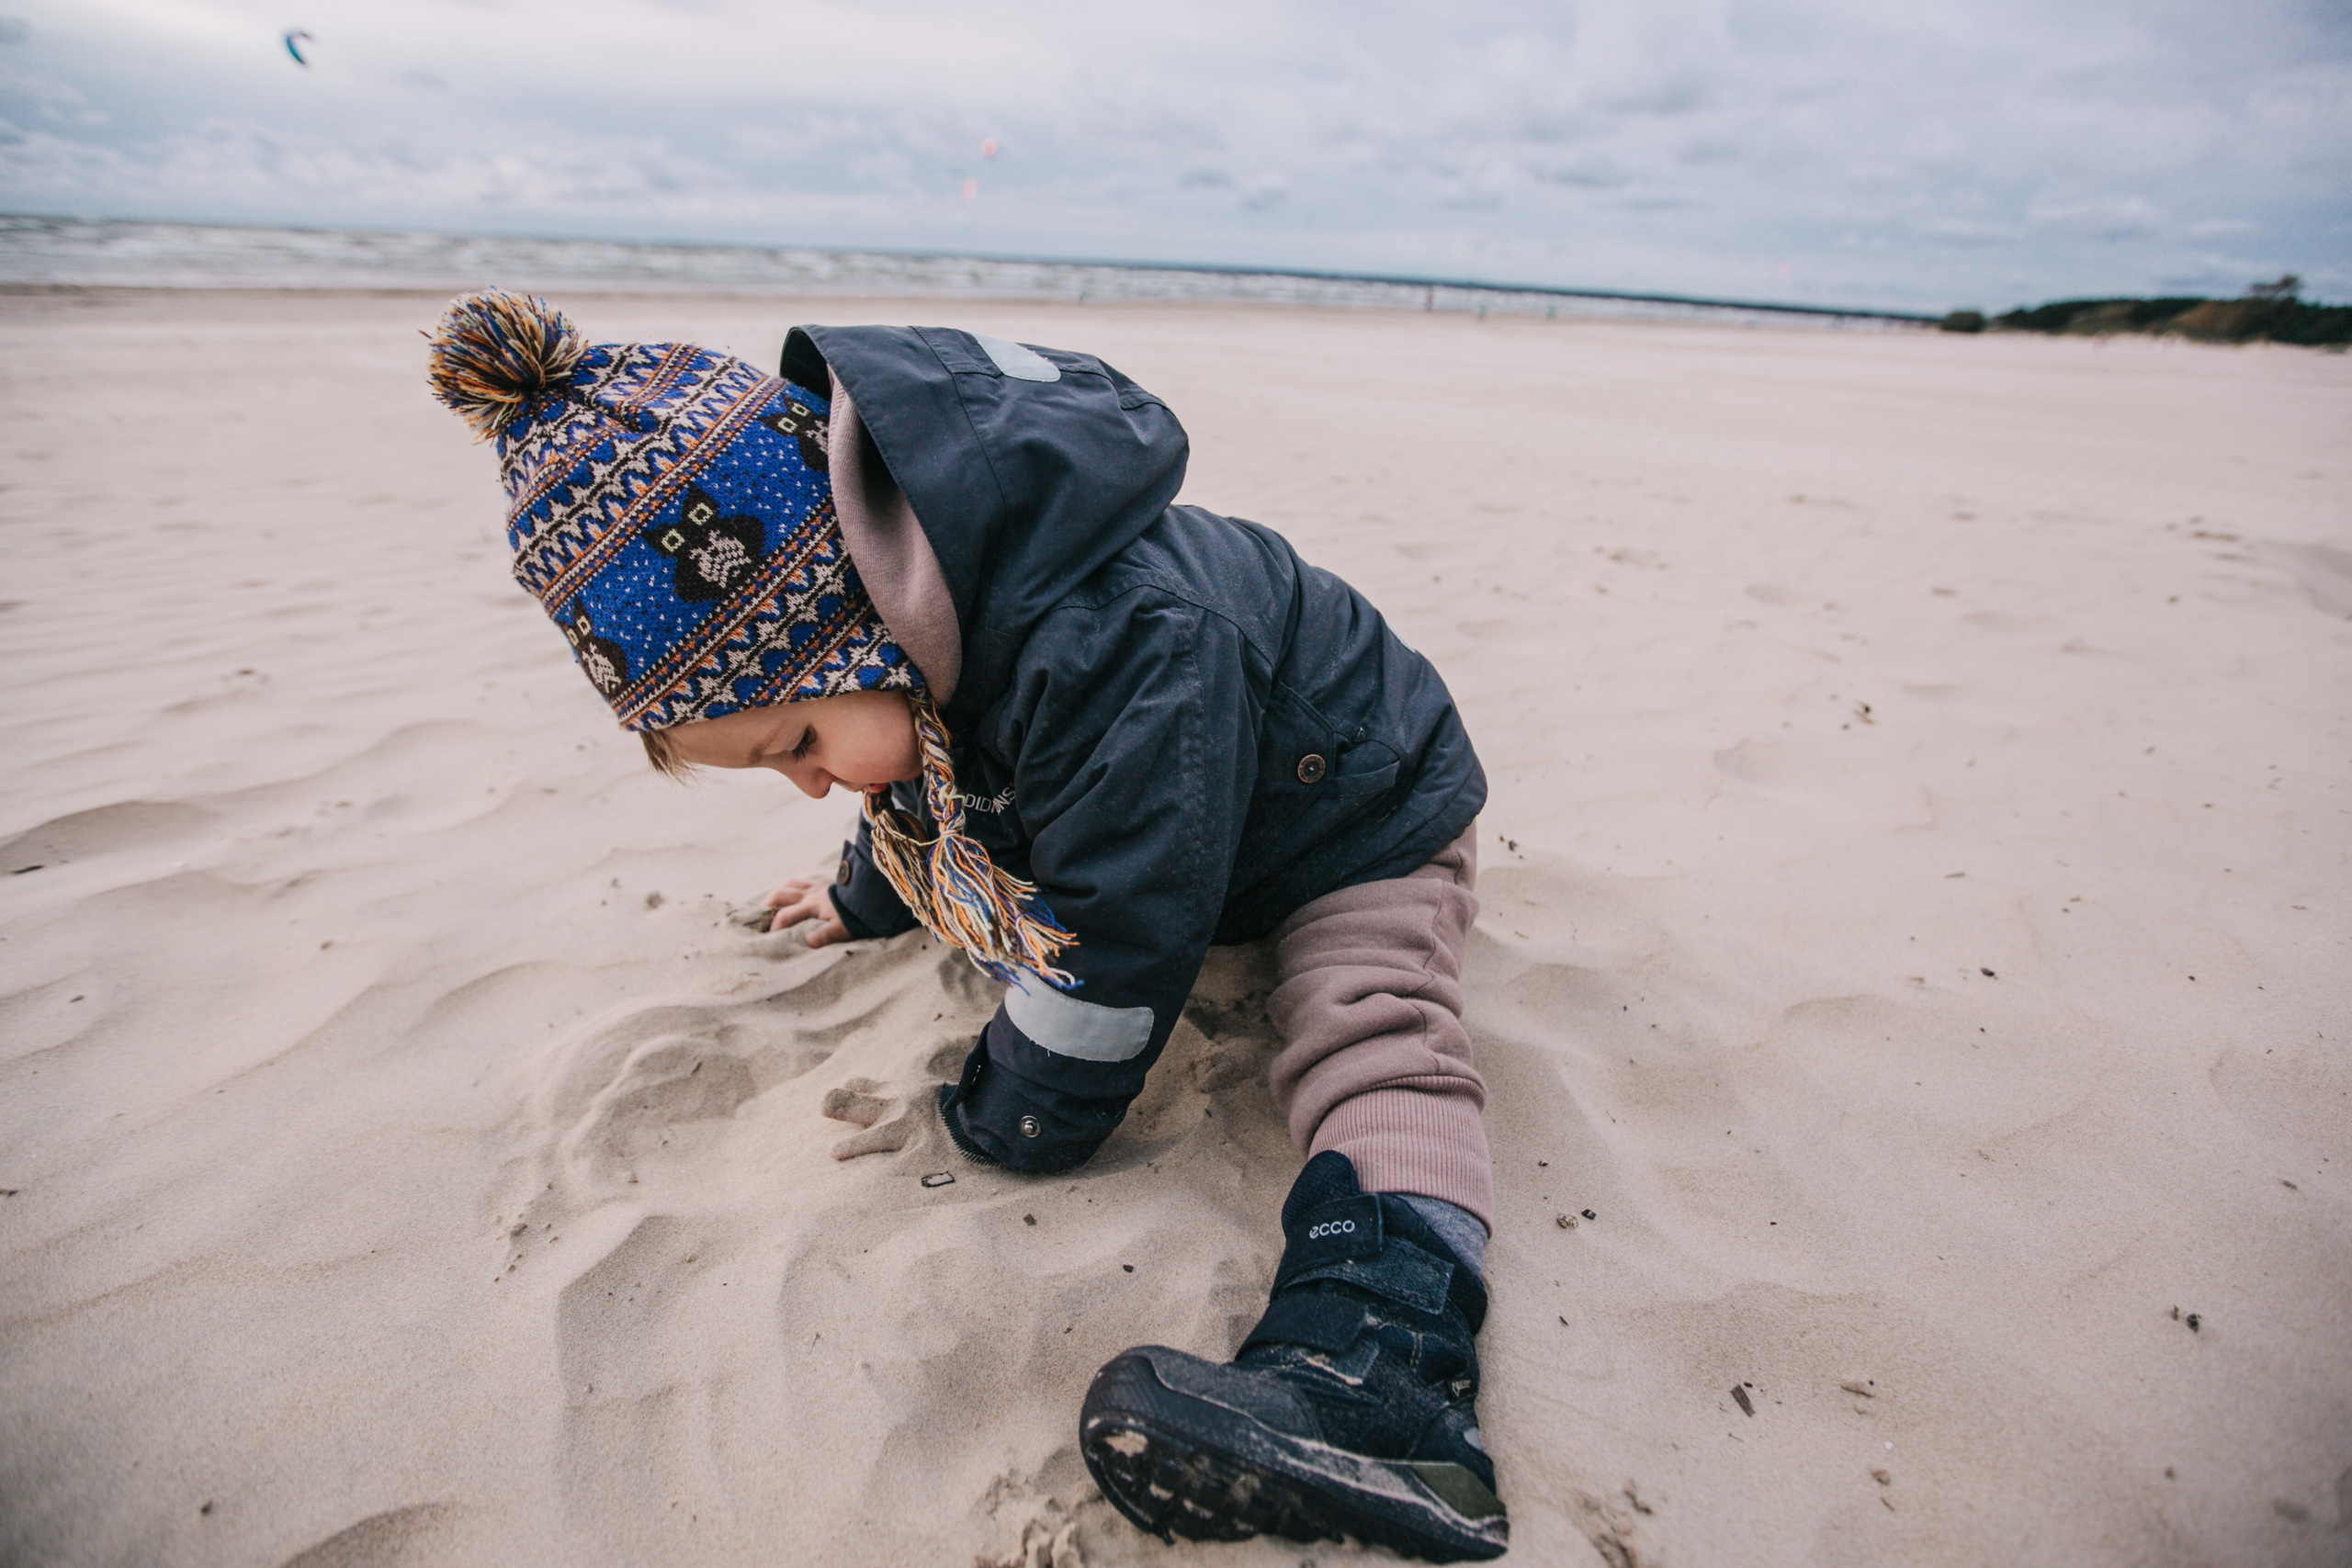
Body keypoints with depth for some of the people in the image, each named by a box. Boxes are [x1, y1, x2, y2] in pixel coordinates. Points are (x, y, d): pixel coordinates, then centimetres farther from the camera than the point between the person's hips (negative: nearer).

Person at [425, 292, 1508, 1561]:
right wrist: (867, 899, 25)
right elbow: (928, 778, 10)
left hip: (1363, 818, -9)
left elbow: (1103, 968, -35)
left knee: (1368, 1049, -31)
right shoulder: (889, 588, -14)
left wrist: (991, 1122, -18)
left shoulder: (1115, 652, -44)